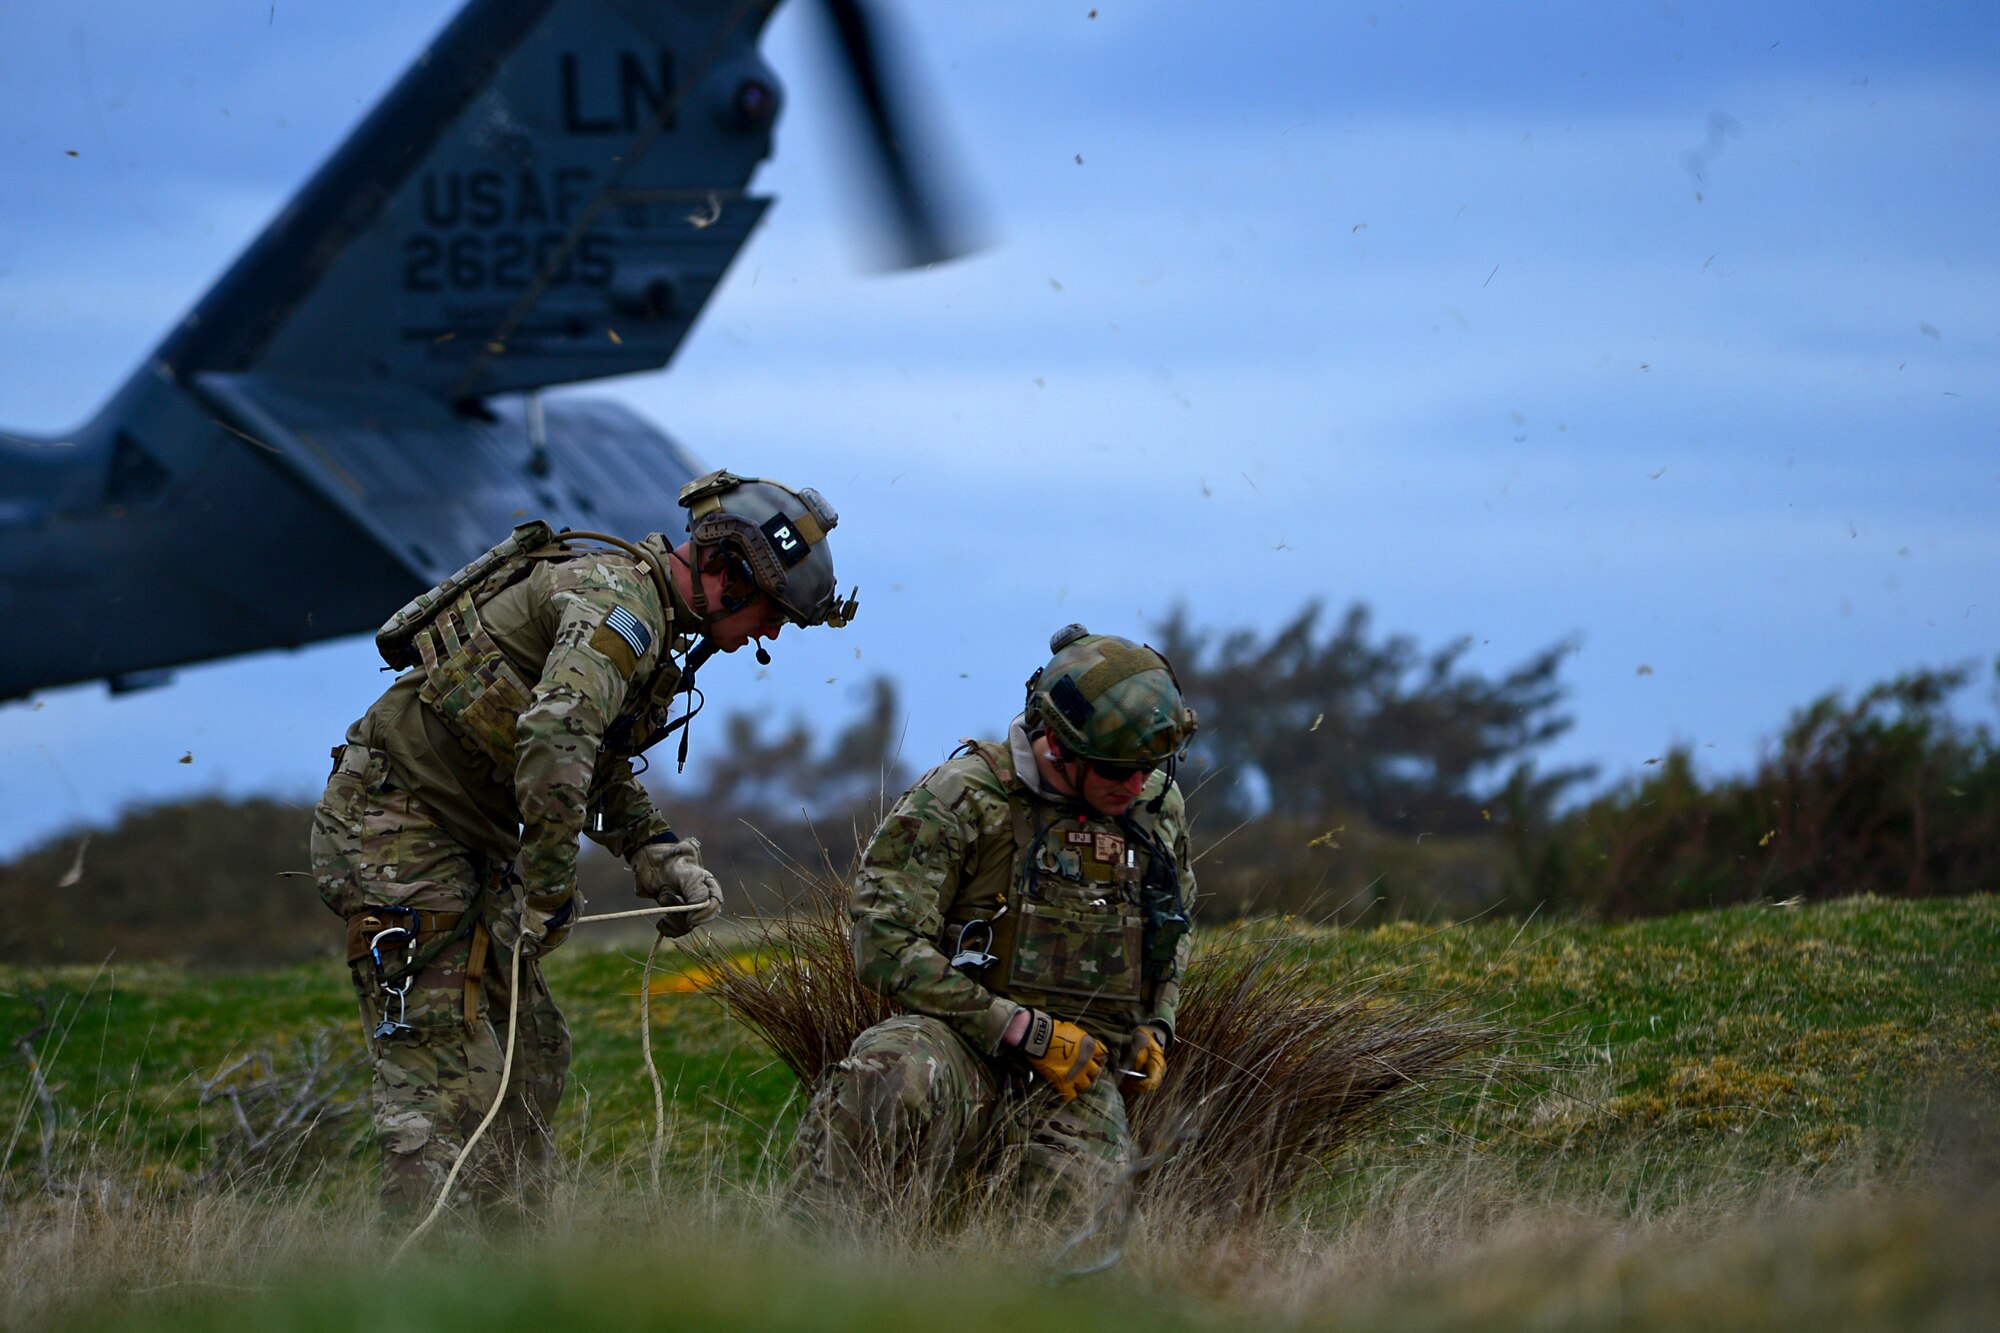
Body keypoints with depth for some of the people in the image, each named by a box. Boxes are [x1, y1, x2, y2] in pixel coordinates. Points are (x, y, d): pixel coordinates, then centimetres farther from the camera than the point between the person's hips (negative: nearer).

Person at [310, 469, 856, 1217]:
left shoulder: (654, 619, 14)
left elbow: (602, 766, 25)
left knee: (531, 1056, 12)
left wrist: (662, 858, 9)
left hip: (461, 844, 10)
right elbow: (555, 739, -34)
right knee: (448, 1077, -14)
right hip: (393, 827, -10)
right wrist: (548, 892, -26)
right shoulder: (621, 599, -19)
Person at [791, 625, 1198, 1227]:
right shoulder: (960, 798, -8)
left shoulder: (1160, 806, 11)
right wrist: (1023, 1031, -17)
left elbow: (1173, 932, 31)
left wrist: (1154, 1028, 12)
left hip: (1082, 1071, 4)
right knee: (893, 1075, -40)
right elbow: (886, 943, -15)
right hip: (968, 1042, -4)